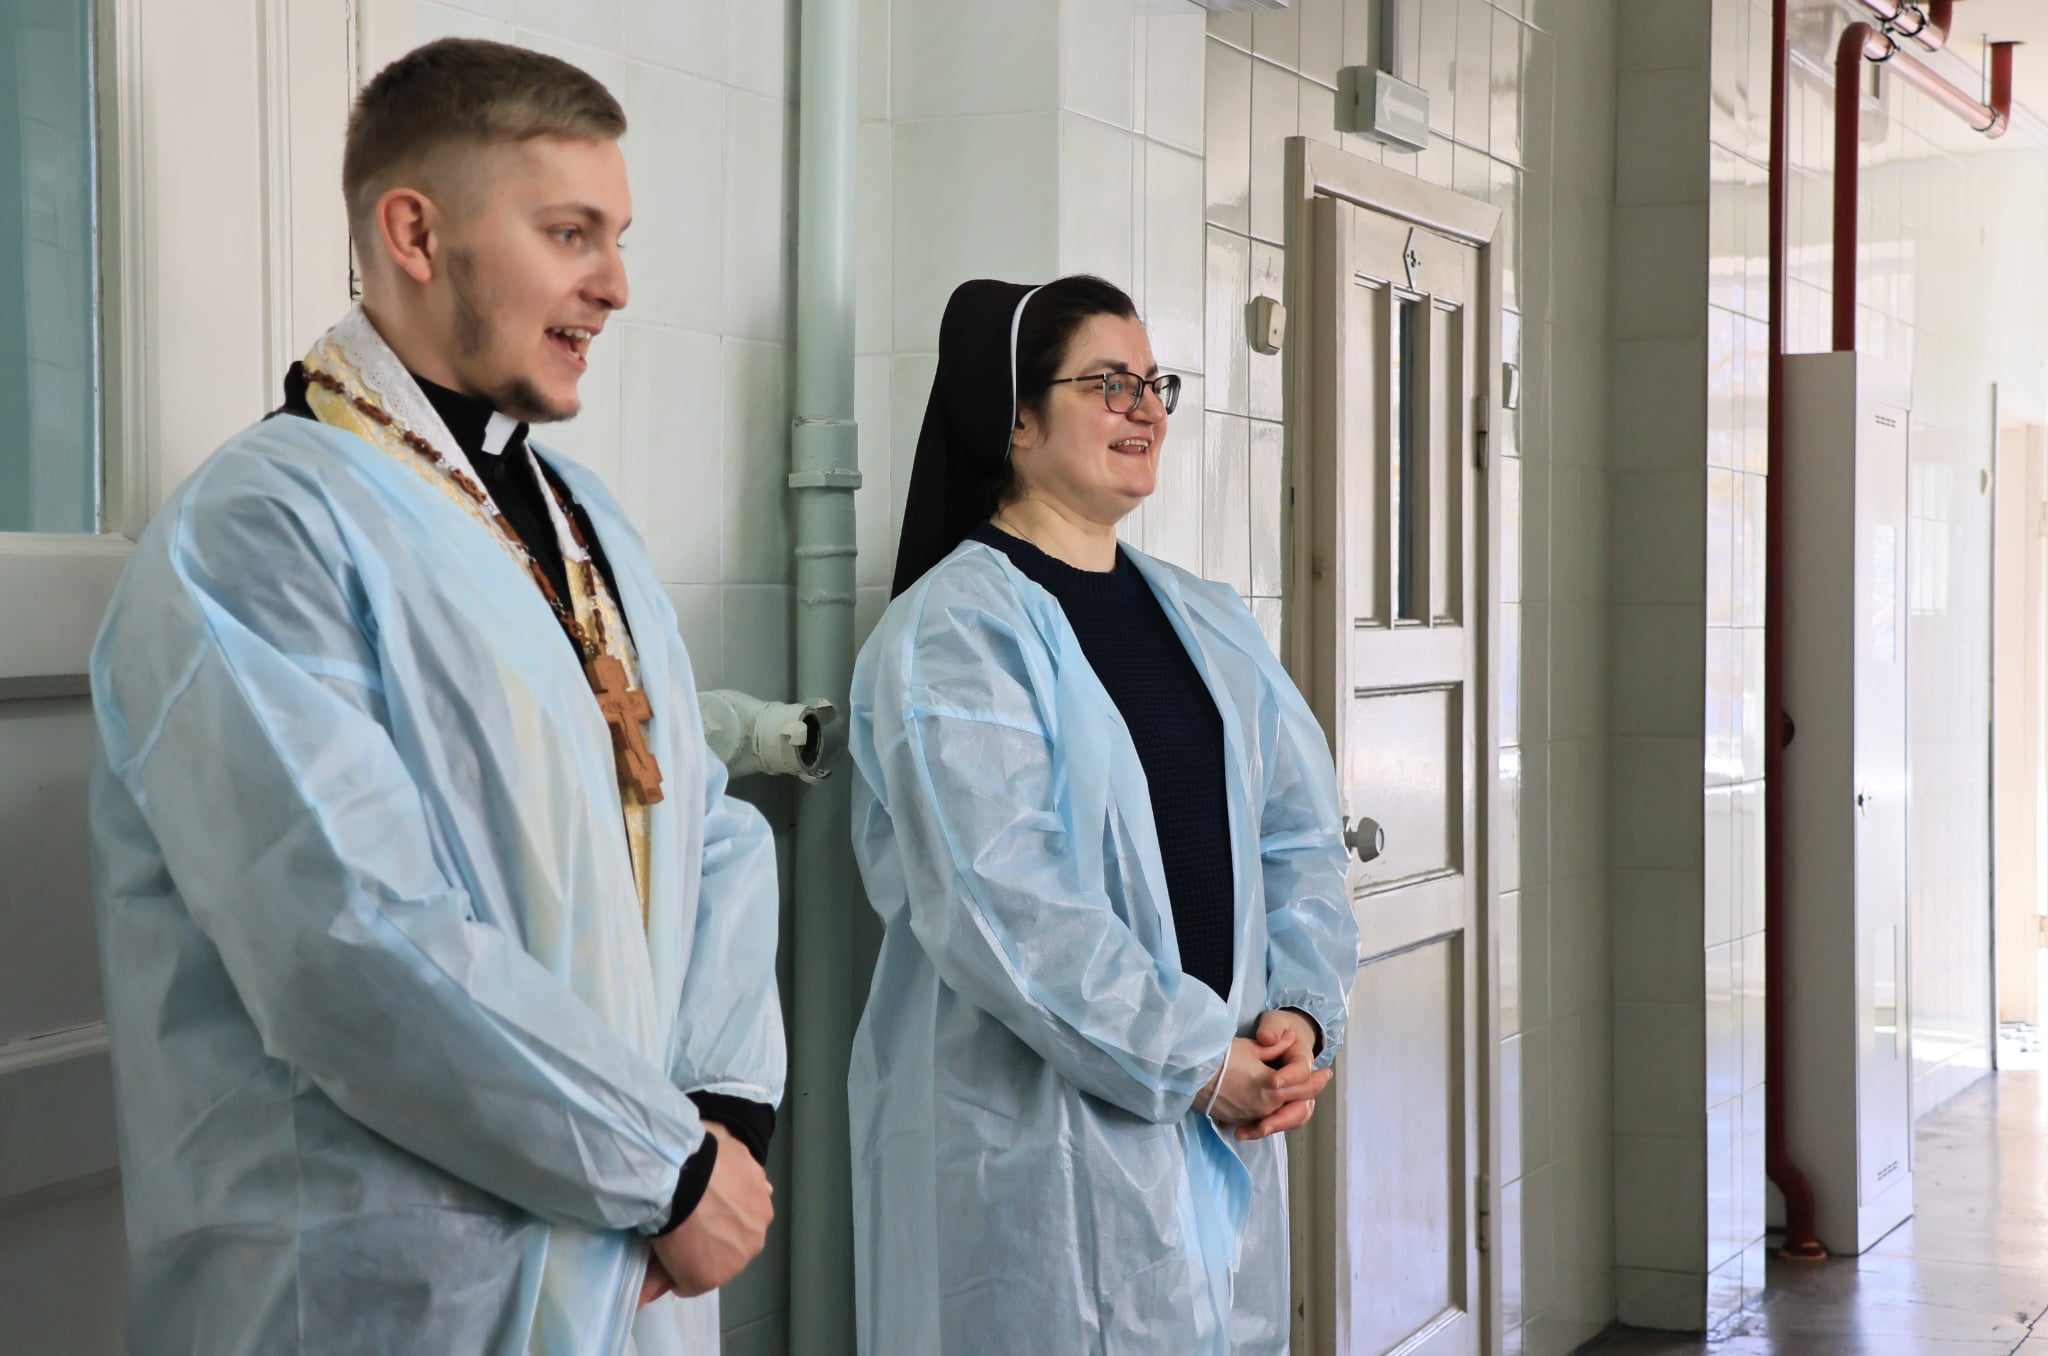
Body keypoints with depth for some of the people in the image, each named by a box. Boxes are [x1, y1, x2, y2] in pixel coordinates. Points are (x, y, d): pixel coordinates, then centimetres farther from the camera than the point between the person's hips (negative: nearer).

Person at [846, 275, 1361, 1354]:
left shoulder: (1208, 622, 14)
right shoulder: (952, 630, -10)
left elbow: (1299, 839, 12)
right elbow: (999, 903, -19)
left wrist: (1301, 1012, -5)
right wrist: (1195, 1059, -17)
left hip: (1226, 1138, 7)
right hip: (1037, 1152, -7)